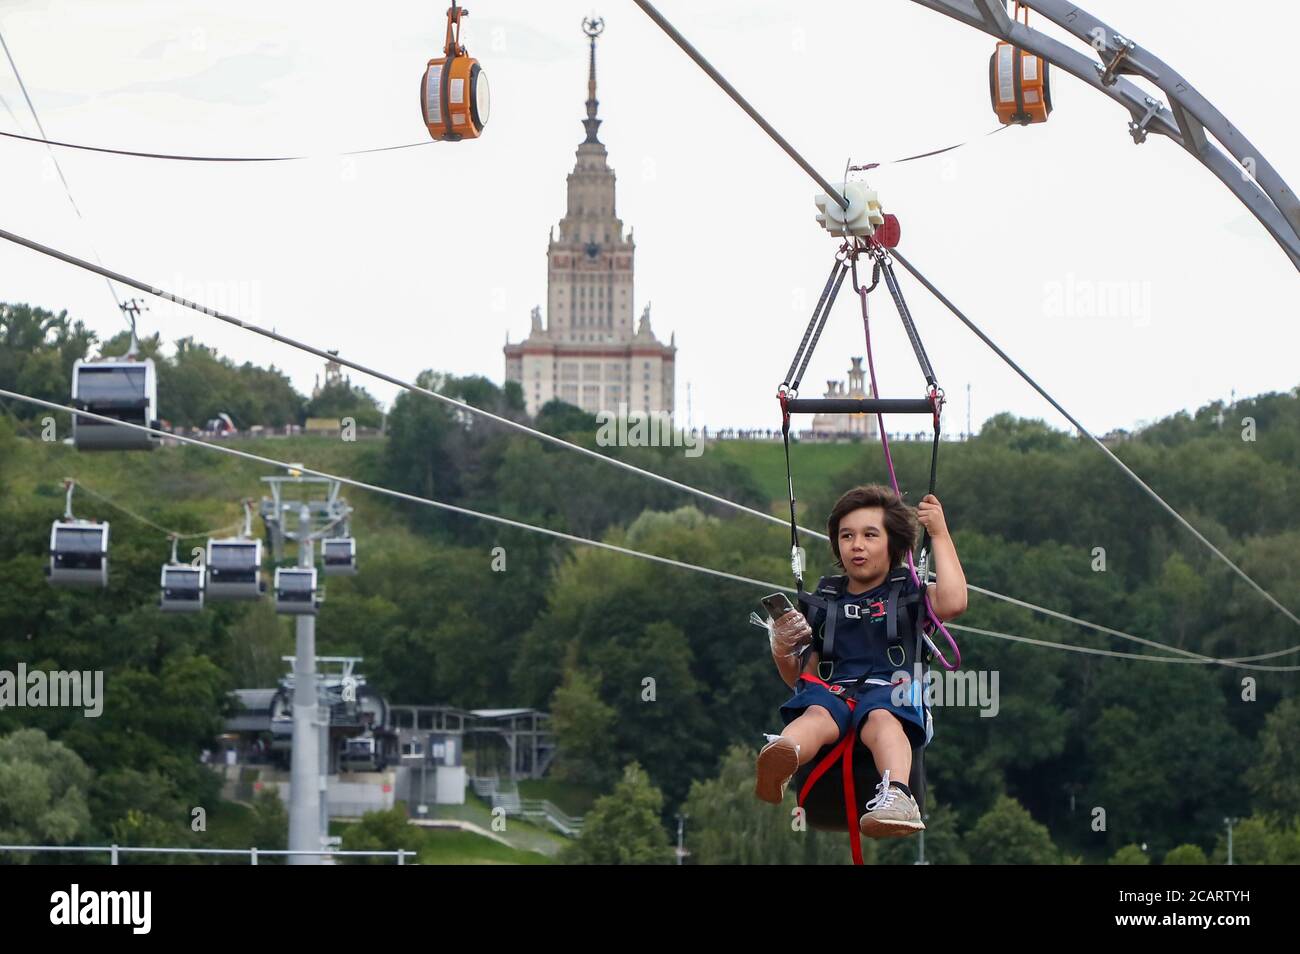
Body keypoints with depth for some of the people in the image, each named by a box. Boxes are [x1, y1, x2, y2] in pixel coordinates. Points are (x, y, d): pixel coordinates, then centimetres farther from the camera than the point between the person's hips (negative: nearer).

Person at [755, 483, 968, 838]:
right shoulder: (824, 603, 26)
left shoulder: (909, 593, 18)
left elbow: (953, 603, -6)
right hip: (834, 691, 2)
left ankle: (896, 795, -68)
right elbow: (798, 678, 28)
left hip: (891, 690, -1)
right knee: (816, 714, -36)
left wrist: (940, 535, 2)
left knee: (880, 717, -39)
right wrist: (782, 651, 5)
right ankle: (778, 762, -71)